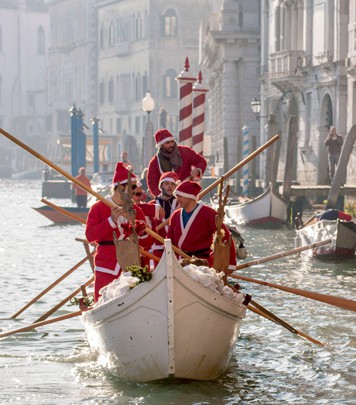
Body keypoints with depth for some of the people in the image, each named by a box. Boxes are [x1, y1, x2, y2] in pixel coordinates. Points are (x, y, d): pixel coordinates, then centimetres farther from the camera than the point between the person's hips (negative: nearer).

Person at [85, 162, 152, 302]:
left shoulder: (136, 210, 12)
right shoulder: (99, 208, 1)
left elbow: (147, 244, 11)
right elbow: (90, 236, -12)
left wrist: (142, 232, -12)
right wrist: (111, 221, -20)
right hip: (106, 270, -3)